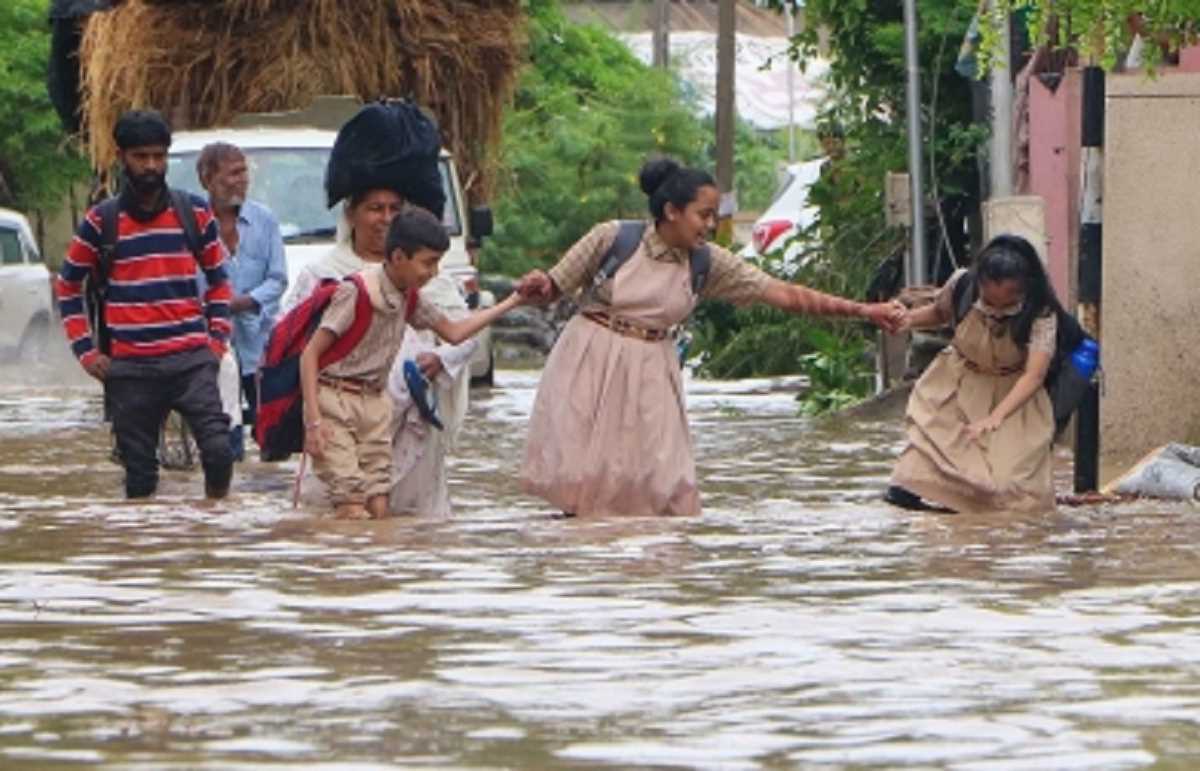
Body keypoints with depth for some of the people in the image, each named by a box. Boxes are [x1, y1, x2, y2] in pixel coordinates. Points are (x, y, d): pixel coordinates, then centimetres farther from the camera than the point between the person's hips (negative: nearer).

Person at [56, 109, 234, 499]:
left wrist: (218, 337, 7)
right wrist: (86, 350, 6)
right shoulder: (102, 221, 5)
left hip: (191, 360, 0)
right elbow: (67, 286, 14)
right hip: (130, 368, 0)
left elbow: (218, 278, 18)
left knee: (218, 449, -16)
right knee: (140, 472, 3)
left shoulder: (194, 213, 7)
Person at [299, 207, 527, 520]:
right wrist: (313, 421, -23)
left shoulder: (409, 298, 6)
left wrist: (512, 302, 17)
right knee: (353, 513, -17)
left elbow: (453, 332, 21)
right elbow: (311, 354, -16)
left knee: (379, 510, -2)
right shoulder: (356, 292, -17)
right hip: (335, 402, -7)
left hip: (374, 404, 8)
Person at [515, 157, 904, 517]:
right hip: (591, 367, -3)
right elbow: (554, 287, 0)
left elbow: (782, 293, -3)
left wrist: (862, 311, -9)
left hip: (650, 374, 3)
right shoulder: (612, 238, -10)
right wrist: (536, 286, -25)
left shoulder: (707, 263, -1)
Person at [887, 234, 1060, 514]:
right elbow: (940, 313, 5)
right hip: (956, 384, 3)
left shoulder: (1041, 314, -29)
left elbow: (1034, 375, -39)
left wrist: (996, 417, -52)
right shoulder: (961, 286, -20)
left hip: (1012, 394, -2)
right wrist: (909, 319, -17)